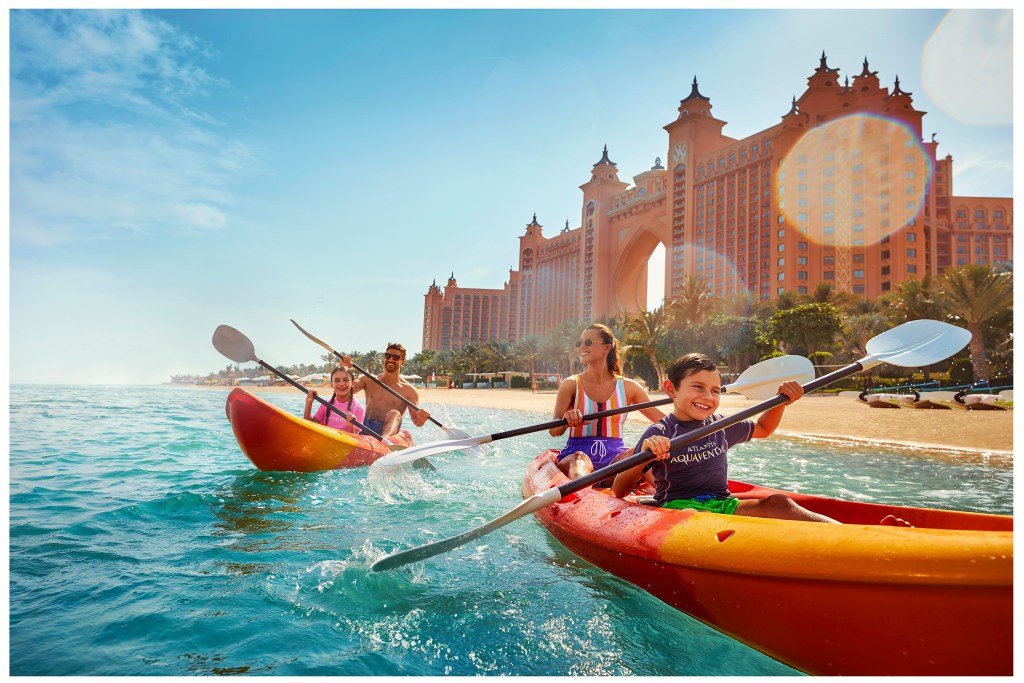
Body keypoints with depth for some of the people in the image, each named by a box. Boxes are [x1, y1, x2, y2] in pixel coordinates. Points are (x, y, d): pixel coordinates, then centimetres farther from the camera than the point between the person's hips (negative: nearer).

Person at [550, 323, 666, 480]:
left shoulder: (627, 387, 8)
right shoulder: (571, 385, 4)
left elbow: (663, 420, 8)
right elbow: (553, 431, -4)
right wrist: (567, 420, -25)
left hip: (614, 458, 2)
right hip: (575, 454, -2)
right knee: (579, 458, -37)